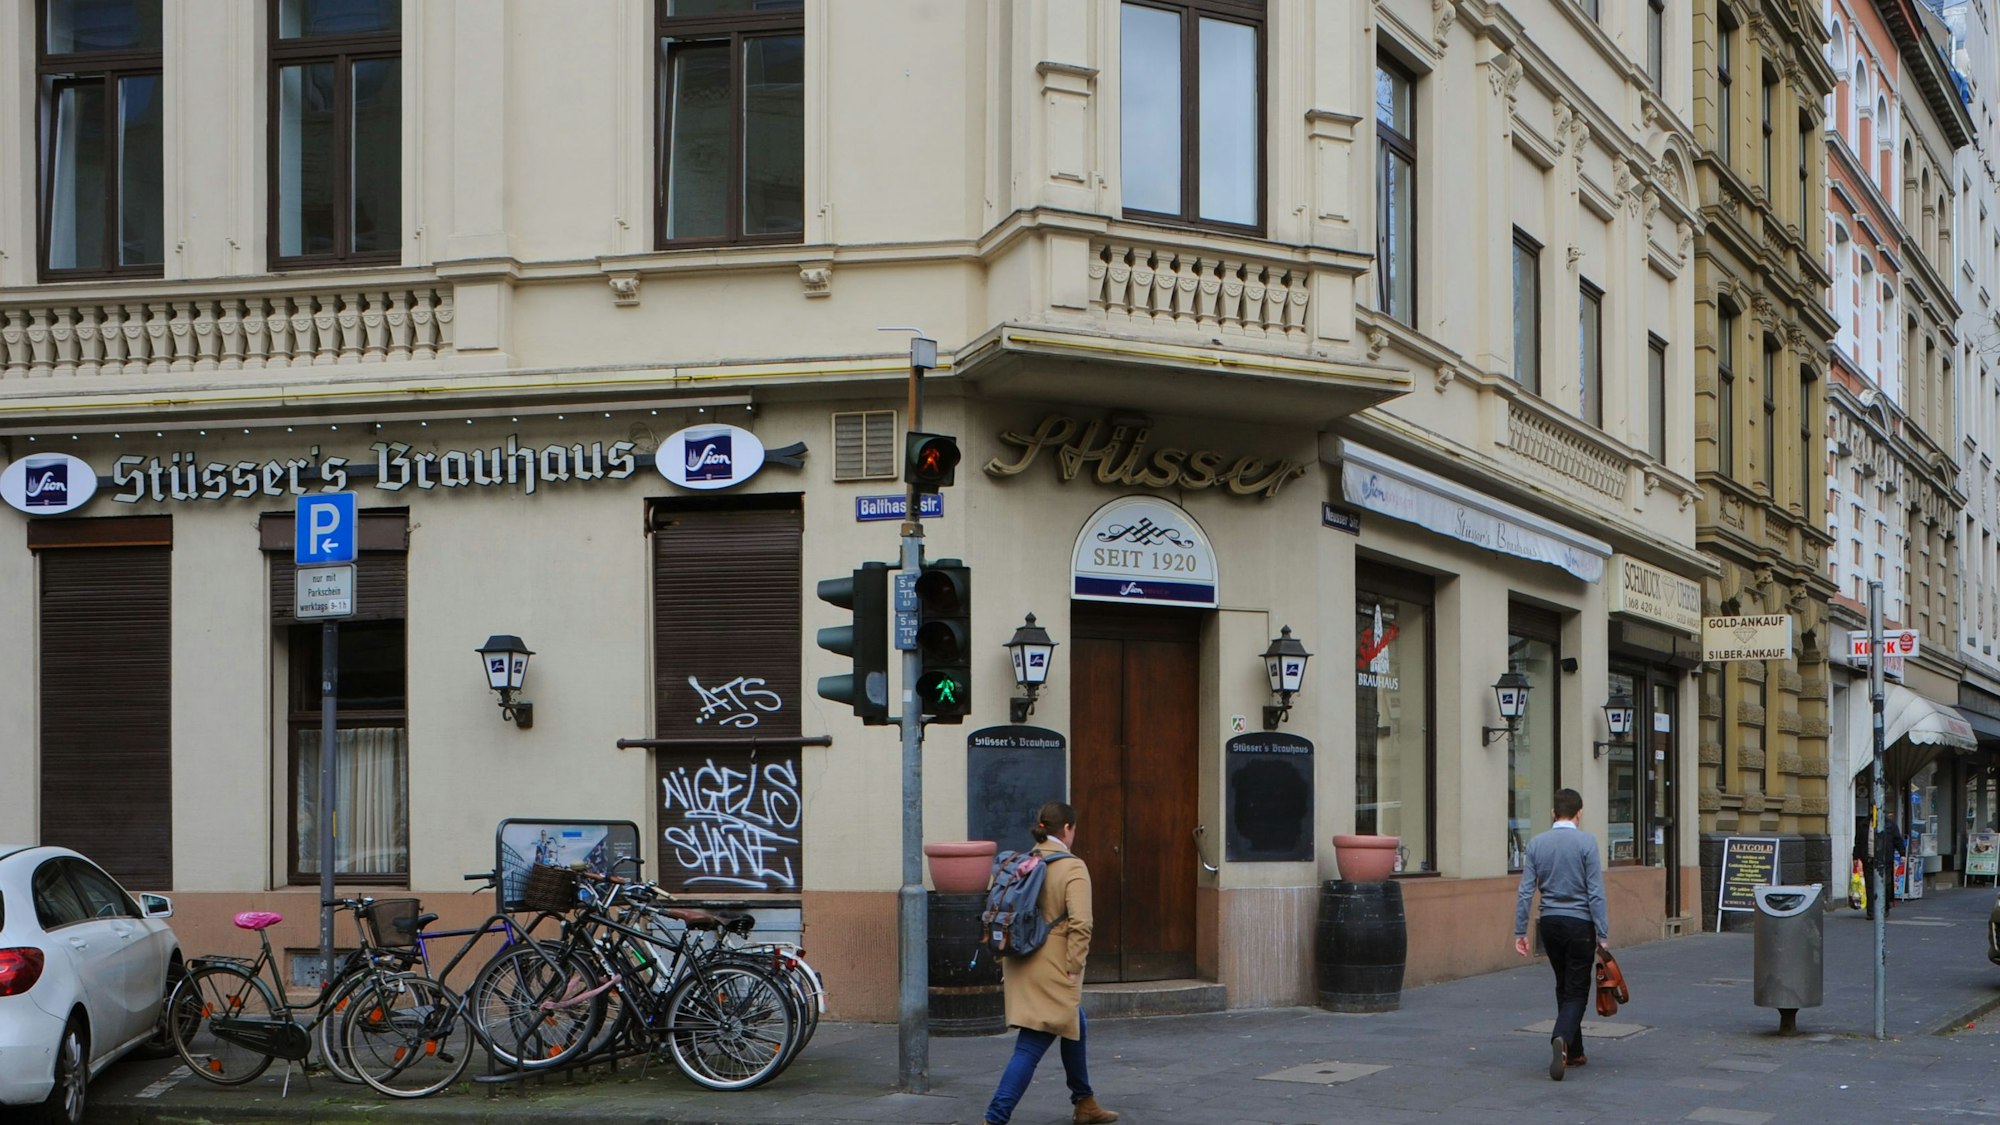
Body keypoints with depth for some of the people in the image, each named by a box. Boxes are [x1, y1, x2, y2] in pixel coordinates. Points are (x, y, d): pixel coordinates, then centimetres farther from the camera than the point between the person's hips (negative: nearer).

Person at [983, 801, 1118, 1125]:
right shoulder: (1073, 868, -12)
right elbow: (1080, 926, -20)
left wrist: (1007, 969, 16)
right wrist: (1073, 971, -13)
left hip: (1021, 965, 8)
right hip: (1051, 971, -8)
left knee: (1074, 1028, 26)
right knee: (1031, 1047, -6)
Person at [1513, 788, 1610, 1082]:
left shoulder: (1536, 844, 1)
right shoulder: (1586, 842, -10)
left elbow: (1525, 891, -1)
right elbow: (1595, 893, -12)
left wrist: (1520, 931, 4)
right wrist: (1603, 934, -8)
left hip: (1550, 924, 4)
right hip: (1579, 924, -4)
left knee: (1564, 988, 18)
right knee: (1576, 991, -1)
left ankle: (1573, 1052, 22)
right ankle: (1562, 1039, -26)